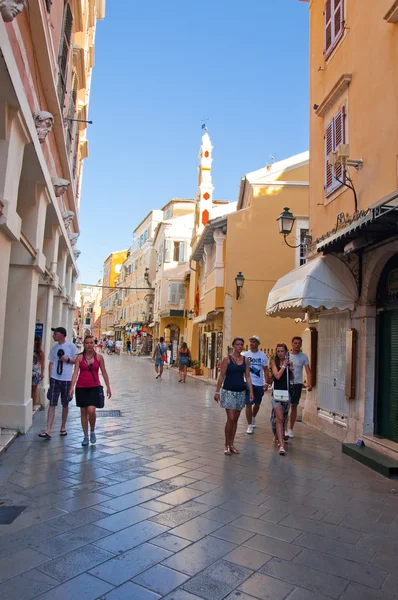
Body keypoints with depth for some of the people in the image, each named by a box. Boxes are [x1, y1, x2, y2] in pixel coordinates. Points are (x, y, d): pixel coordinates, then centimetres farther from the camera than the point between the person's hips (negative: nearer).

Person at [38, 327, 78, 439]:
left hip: (67, 380, -2)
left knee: (65, 405, 11)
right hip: (55, 379, 2)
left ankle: (63, 427, 27)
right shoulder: (54, 348, 8)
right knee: (52, 404, -4)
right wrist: (50, 378, 7)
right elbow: (51, 363, 12)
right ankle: (48, 430, -5)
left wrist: (68, 359, -16)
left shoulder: (71, 346, -4)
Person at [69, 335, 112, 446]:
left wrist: (108, 387, 7)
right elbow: (75, 372, -6)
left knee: (91, 410, -15)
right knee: (83, 412, 8)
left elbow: (104, 373, 7)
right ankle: (86, 436, 22)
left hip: (94, 387, -1)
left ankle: (93, 431, 11)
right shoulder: (80, 357, 0)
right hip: (81, 388, 1)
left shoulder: (99, 357, 0)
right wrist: (72, 387, -17)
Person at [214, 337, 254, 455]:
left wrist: (251, 392, 0)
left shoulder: (245, 360, 5)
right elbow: (222, 376, -6)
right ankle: (227, 445, 8)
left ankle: (231, 444, 21)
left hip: (241, 392, 4)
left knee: (235, 419, 10)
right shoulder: (227, 359, -6)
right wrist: (217, 391, -8)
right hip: (228, 392, -4)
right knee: (230, 419, -8)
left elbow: (248, 377, 7)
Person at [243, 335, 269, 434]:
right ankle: (250, 425, 5)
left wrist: (266, 383, -5)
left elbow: (265, 370, 3)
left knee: (257, 404, 15)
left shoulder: (262, 356, 0)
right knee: (248, 404, -4)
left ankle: (253, 418, 42)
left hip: (259, 384, 2)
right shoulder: (245, 355, -1)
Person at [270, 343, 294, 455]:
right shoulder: (274, 362, -2)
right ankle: (281, 445, -13)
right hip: (277, 392, -4)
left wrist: (291, 370, -2)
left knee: (283, 418, 14)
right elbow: (277, 376, -15)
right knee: (279, 418, -12)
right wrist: (284, 366, -8)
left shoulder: (289, 362, 8)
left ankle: (277, 436, 35)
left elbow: (292, 378, 16)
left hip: (287, 392, 4)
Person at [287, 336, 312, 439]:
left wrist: (309, 384, -19)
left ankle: (290, 429, 20)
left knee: (294, 406, 9)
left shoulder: (304, 357, 0)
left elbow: (308, 371, -5)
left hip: (297, 384, 1)